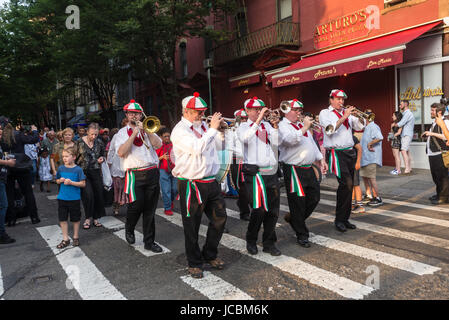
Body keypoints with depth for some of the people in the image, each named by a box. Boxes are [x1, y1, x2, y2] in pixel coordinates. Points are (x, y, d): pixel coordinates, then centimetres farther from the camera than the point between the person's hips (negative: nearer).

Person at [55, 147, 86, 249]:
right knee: (62, 219, 7)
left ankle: (76, 237, 28)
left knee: (75, 219, 10)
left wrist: (71, 182, -21)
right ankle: (65, 239, 19)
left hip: (74, 198, -3)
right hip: (62, 198, 4)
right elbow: (57, 181, 15)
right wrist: (60, 180, -7)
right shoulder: (61, 168, 3)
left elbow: (83, 184, -10)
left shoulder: (78, 169, -10)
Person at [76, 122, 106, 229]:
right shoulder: (79, 142, -4)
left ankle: (96, 218, 20)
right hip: (84, 172, -3)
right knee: (88, 195, -13)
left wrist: (102, 158, -4)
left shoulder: (99, 143, 4)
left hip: (96, 172, 3)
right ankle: (87, 218, 6)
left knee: (98, 195, 3)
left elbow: (103, 155, 19)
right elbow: (74, 157, 0)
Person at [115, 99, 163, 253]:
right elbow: (121, 152, -9)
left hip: (152, 172, 3)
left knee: (150, 209, 5)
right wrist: (134, 133, -11)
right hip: (135, 174, -2)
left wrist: (146, 130, -9)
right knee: (136, 204, -15)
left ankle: (149, 241, 17)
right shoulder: (122, 133, 9)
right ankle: (129, 229, 18)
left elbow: (158, 144, -1)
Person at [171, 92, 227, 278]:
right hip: (191, 185, -7)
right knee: (192, 226, 5)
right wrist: (212, 128, -18)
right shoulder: (180, 130, -10)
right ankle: (194, 263, 23)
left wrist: (220, 130, 2)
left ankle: (210, 255, 32)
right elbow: (198, 148, -25)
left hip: (210, 182, 7)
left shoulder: (203, 127, 12)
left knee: (219, 218, 12)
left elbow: (219, 146, 18)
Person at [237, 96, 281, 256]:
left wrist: (275, 126, -9)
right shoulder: (244, 127, 1)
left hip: (271, 172, 5)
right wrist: (258, 121, -26)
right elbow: (245, 138, -22)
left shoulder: (267, 125, 14)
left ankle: (269, 243, 22)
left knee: (273, 209, 7)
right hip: (254, 173, -5)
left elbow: (276, 143, 2)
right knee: (259, 208, -9)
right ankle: (251, 241, 13)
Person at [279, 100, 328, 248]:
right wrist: (304, 128, -22)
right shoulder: (282, 126, -6)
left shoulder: (302, 125, 21)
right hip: (293, 170, -8)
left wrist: (320, 159, 21)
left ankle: (293, 218, 33)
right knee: (298, 202, -1)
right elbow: (290, 139, -27)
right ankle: (302, 235, 13)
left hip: (308, 168, 8)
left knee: (314, 198, 12)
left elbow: (312, 143, 26)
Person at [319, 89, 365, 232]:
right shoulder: (325, 113, 3)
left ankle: (345, 219, 16)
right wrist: (344, 117, -14)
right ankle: (339, 219, -7)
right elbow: (330, 130, -13)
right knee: (346, 183, -18)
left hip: (350, 152, 7)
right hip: (336, 153, -6)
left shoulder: (346, 112, 20)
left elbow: (359, 126, 14)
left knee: (349, 186, 7)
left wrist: (360, 117, -4)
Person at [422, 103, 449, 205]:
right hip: (432, 154, 9)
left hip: (440, 153, -9)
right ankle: (439, 194, 26)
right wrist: (427, 135, 14)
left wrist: (432, 133, -21)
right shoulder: (434, 123, 19)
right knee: (435, 175, 15)